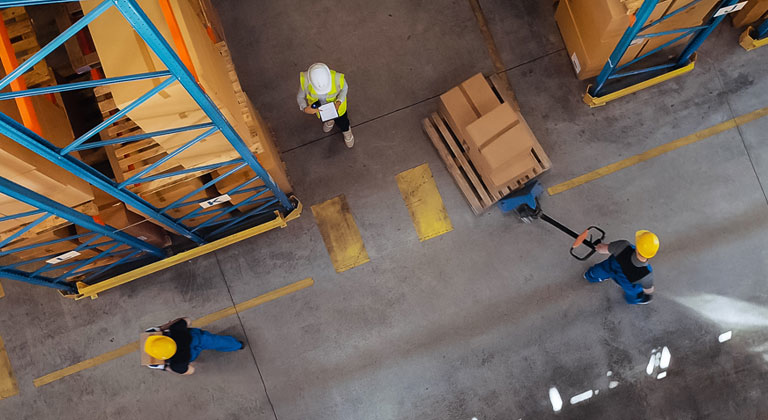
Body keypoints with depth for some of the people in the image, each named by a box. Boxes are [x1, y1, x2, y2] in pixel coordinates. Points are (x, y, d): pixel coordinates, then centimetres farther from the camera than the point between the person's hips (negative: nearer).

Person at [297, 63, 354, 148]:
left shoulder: (338, 78, -41)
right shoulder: (304, 79, -38)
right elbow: (300, 97, -19)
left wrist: (339, 102, -32)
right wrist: (305, 108, -39)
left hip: (336, 104, -1)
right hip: (318, 107, 1)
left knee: (341, 122, 26)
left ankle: (346, 131, 61)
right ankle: (330, 119, 70)